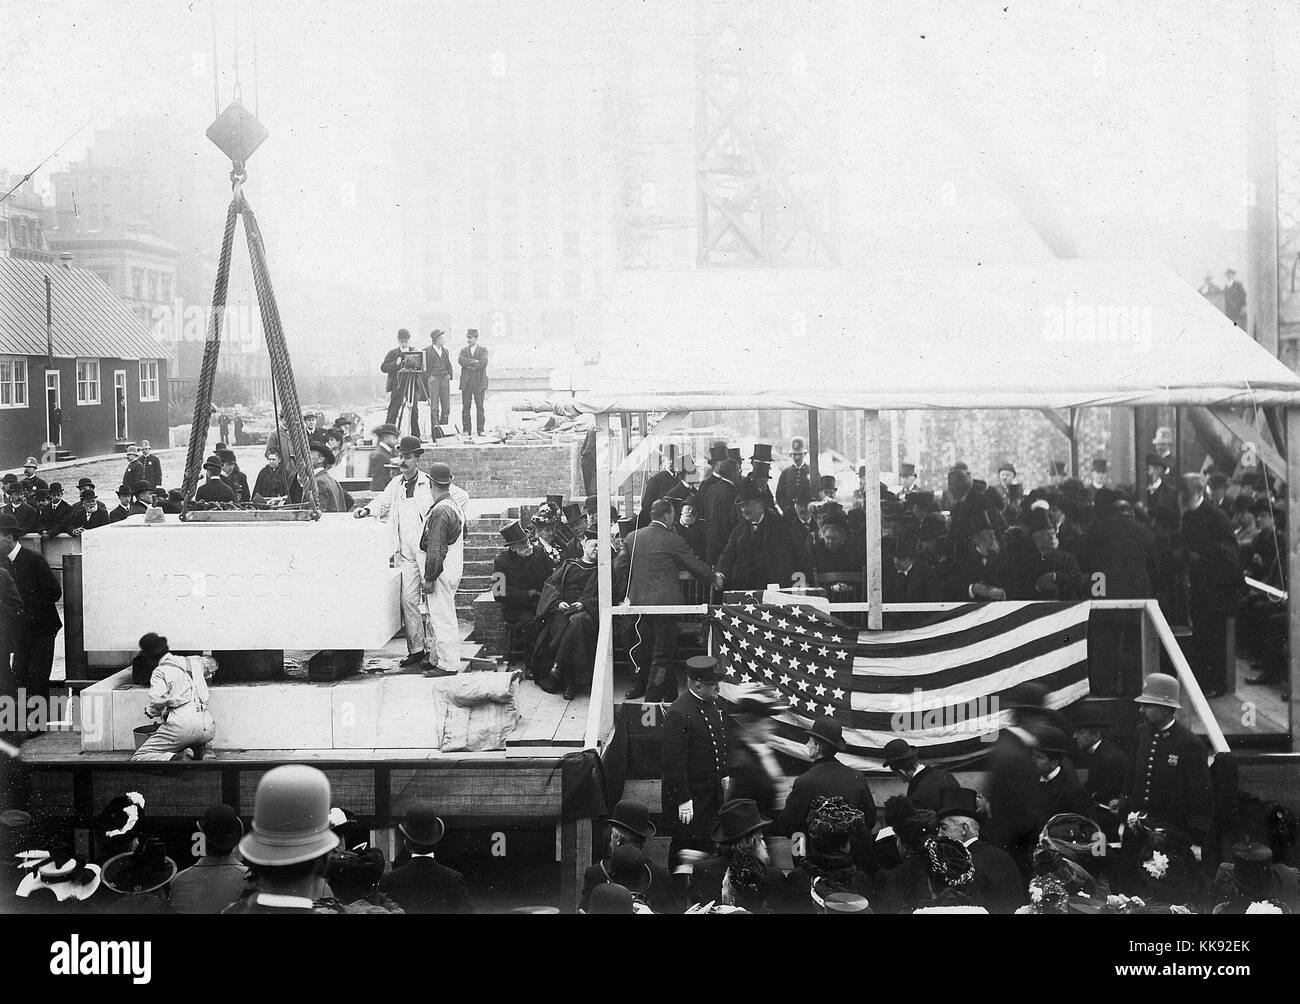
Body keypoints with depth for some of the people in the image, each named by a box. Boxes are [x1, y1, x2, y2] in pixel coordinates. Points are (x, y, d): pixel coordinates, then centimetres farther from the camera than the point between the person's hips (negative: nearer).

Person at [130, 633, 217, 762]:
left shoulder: (160, 671, 3)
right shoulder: (194, 661, 21)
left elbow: (157, 698, -16)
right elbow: (212, 664, 44)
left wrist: (151, 711, 6)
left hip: (181, 724, -5)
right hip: (207, 729, 5)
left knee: (138, 758, 3)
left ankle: (176, 758, -22)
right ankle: (199, 749, 8)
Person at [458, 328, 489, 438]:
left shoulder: (483, 350, 7)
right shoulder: (464, 350, 14)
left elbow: (484, 362, -10)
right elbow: (460, 360, -6)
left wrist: (470, 365, -8)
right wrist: (475, 361, -13)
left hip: (479, 382, -2)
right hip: (466, 382, 2)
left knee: (480, 407, -3)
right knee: (465, 407, 0)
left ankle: (481, 429, 1)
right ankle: (466, 430, 4)